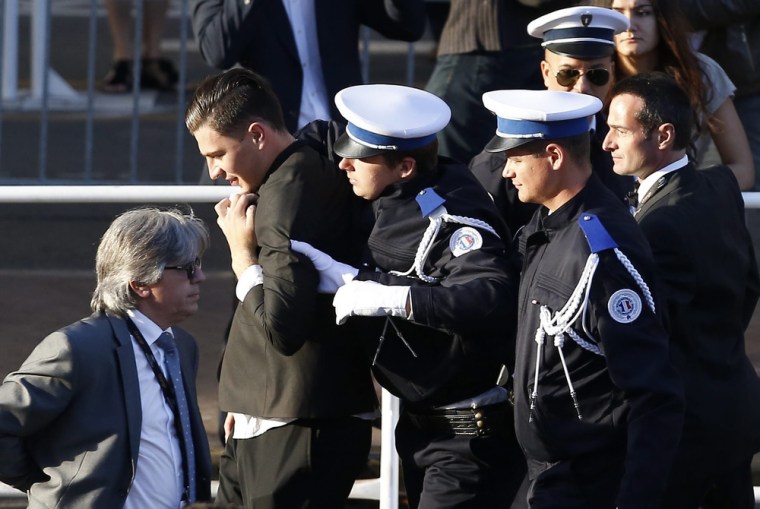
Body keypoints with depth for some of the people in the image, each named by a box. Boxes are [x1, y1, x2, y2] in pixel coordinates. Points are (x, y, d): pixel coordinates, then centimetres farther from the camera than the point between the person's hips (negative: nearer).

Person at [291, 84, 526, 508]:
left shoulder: (453, 219, -25)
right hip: (423, 425, 10)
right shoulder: (401, 203, 5)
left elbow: (492, 297, -40)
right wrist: (341, 275, -11)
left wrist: (388, 297, -38)